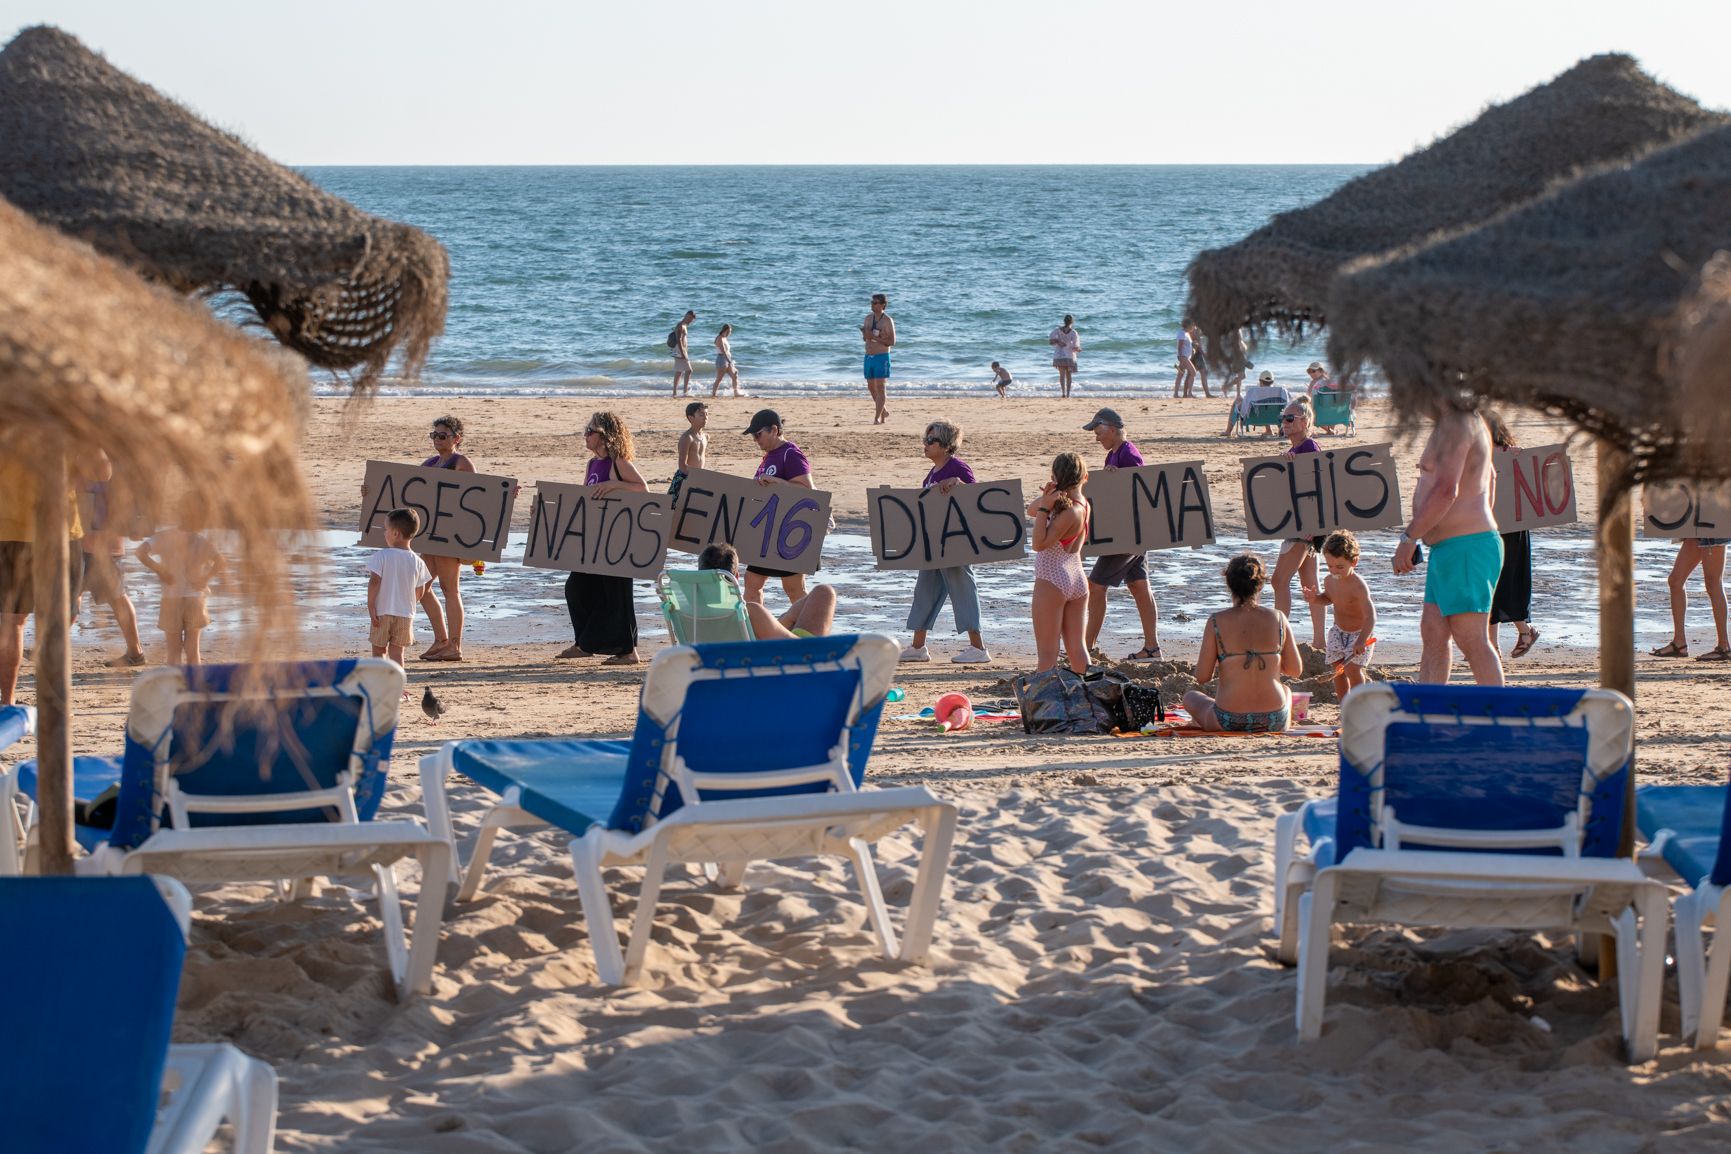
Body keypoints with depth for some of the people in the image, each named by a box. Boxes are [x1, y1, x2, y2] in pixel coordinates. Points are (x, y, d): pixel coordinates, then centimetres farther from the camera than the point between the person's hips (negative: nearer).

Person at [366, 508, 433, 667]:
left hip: (382, 612, -2)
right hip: (406, 614, 2)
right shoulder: (417, 561, -1)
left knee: (379, 650, 11)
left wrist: (371, 606, -12)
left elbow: (374, 582, -16)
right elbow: (420, 591, 4)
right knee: (397, 651, 7)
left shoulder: (381, 556, -10)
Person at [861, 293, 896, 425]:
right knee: (871, 387, 11)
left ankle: (877, 417, -9)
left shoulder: (887, 321, -9)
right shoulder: (868, 318, 10)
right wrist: (865, 334, -5)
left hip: (882, 356, -7)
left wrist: (874, 337, -20)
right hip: (868, 356, 7)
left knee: (881, 387, -8)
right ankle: (884, 411, 30)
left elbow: (892, 342, -12)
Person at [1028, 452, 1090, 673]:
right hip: (1077, 581, 8)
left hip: (1052, 580, -8)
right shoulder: (1081, 504, 7)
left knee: (1046, 651, -5)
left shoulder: (1070, 511, -18)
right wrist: (1045, 497, -6)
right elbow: (1031, 510, 13)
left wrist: (1044, 508, -19)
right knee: (1077, 647, 10)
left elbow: (1039, 544, -20)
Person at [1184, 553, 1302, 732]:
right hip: (1274, 723, 1)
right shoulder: (1277, 618, -4)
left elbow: (1202, 677, -6)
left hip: (1229, 723, -1)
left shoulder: (1216, 622, -10)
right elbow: (1296, 670, 4)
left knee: (1191, 697, 32)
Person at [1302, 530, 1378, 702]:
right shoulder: (1329, 580, -7)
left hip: (1360, 632, -7)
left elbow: (1370, 616, -38)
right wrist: (1315, 598, -7)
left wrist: (1361, 640, -51)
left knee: (1353, 668, -20)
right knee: (1338, 669, 6)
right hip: (1338, 631, 7)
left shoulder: (1358, 586, -30)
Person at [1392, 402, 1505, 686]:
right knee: (1432, 633, 11)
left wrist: (1408, 537, -20)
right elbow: (1490, 474, 34)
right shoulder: (1466, 423, 18)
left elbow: (1446, 490, -24)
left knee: (1472, 641, -11)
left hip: (1465, 547, -11)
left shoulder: (1456, 424, -15)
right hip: (1447, 549, 11)